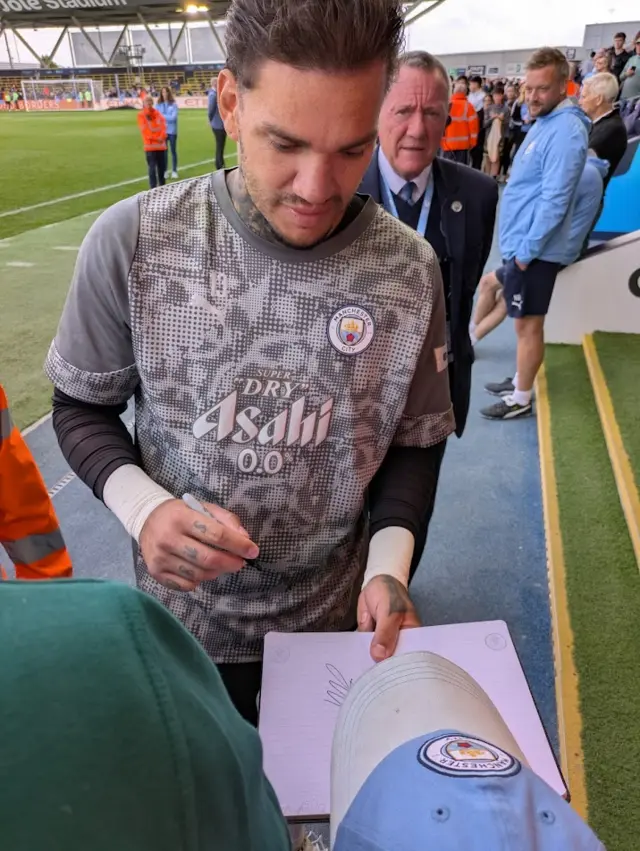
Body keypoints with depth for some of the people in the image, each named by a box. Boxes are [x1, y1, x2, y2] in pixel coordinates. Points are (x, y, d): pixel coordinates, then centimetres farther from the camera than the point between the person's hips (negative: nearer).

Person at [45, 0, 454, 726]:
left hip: (333, 613, 1)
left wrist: (389, 566, -18)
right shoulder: (132, 241, -19)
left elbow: (415, 443, -4)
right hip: (185, 612, 0)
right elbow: (82, 406, -6)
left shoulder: (409, 272, -15)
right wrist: (141, 506, -24)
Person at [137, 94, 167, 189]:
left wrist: (161, 137, -15)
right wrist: (156, 138, -12)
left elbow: (163, 126, 3)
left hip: (161, 145, 4)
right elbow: (145, 130, -8)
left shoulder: (158, 113, 11)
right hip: (150, 146, -4)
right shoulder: (141, 115, 0)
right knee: (152, 168, -8)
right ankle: (153, 189, -7)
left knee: (162, 167, 8)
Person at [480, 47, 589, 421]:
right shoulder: (545, 122, 13)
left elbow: (554, 200, -23)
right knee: (525, 321, 19)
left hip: (535, 250, -10)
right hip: (523, 244, 10)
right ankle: (521, 380, 34)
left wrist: (527, 250, -19)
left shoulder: (565, 130, -18)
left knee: (529, 324, 0)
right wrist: (520, 246, 17)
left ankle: (522, 399, 13)